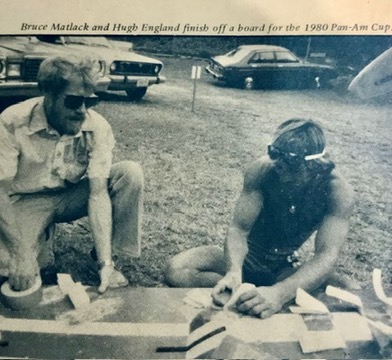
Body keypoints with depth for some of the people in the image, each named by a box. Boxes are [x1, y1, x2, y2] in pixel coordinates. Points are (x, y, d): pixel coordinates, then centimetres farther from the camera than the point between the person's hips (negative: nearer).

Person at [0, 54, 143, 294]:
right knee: (21, 280, -25)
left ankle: (112, 256, -9)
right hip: (28, 202, -2)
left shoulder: (98, 128, -21)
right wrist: (22, 254, -31)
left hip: (72, 196, 2)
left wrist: (105, 262, -32)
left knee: (131, 173, -23)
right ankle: (44, 231, 8)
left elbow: (98, 192, -25)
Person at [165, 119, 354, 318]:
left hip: (285, 268, 0)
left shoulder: (338, 191, -24)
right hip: (245, 257, 1)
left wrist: (280, 293, -50)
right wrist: (234, 272, -42)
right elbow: (238, 228, -20)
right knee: (177, 270, -25)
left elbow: (327, 255, -32)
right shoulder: (262, 170, -22)